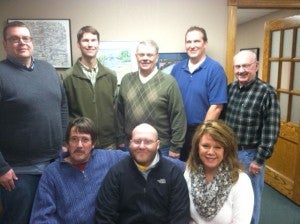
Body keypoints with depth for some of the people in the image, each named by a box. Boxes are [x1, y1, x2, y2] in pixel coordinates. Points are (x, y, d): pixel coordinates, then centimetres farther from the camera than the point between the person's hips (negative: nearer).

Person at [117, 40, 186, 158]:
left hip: (161, 148, -3)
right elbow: (120, 112, 9)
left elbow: (178, 116, -8)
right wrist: (122, 139, 8)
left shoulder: (168, 81, -8)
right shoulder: (126, 80, 4)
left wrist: (175, 147, -8)